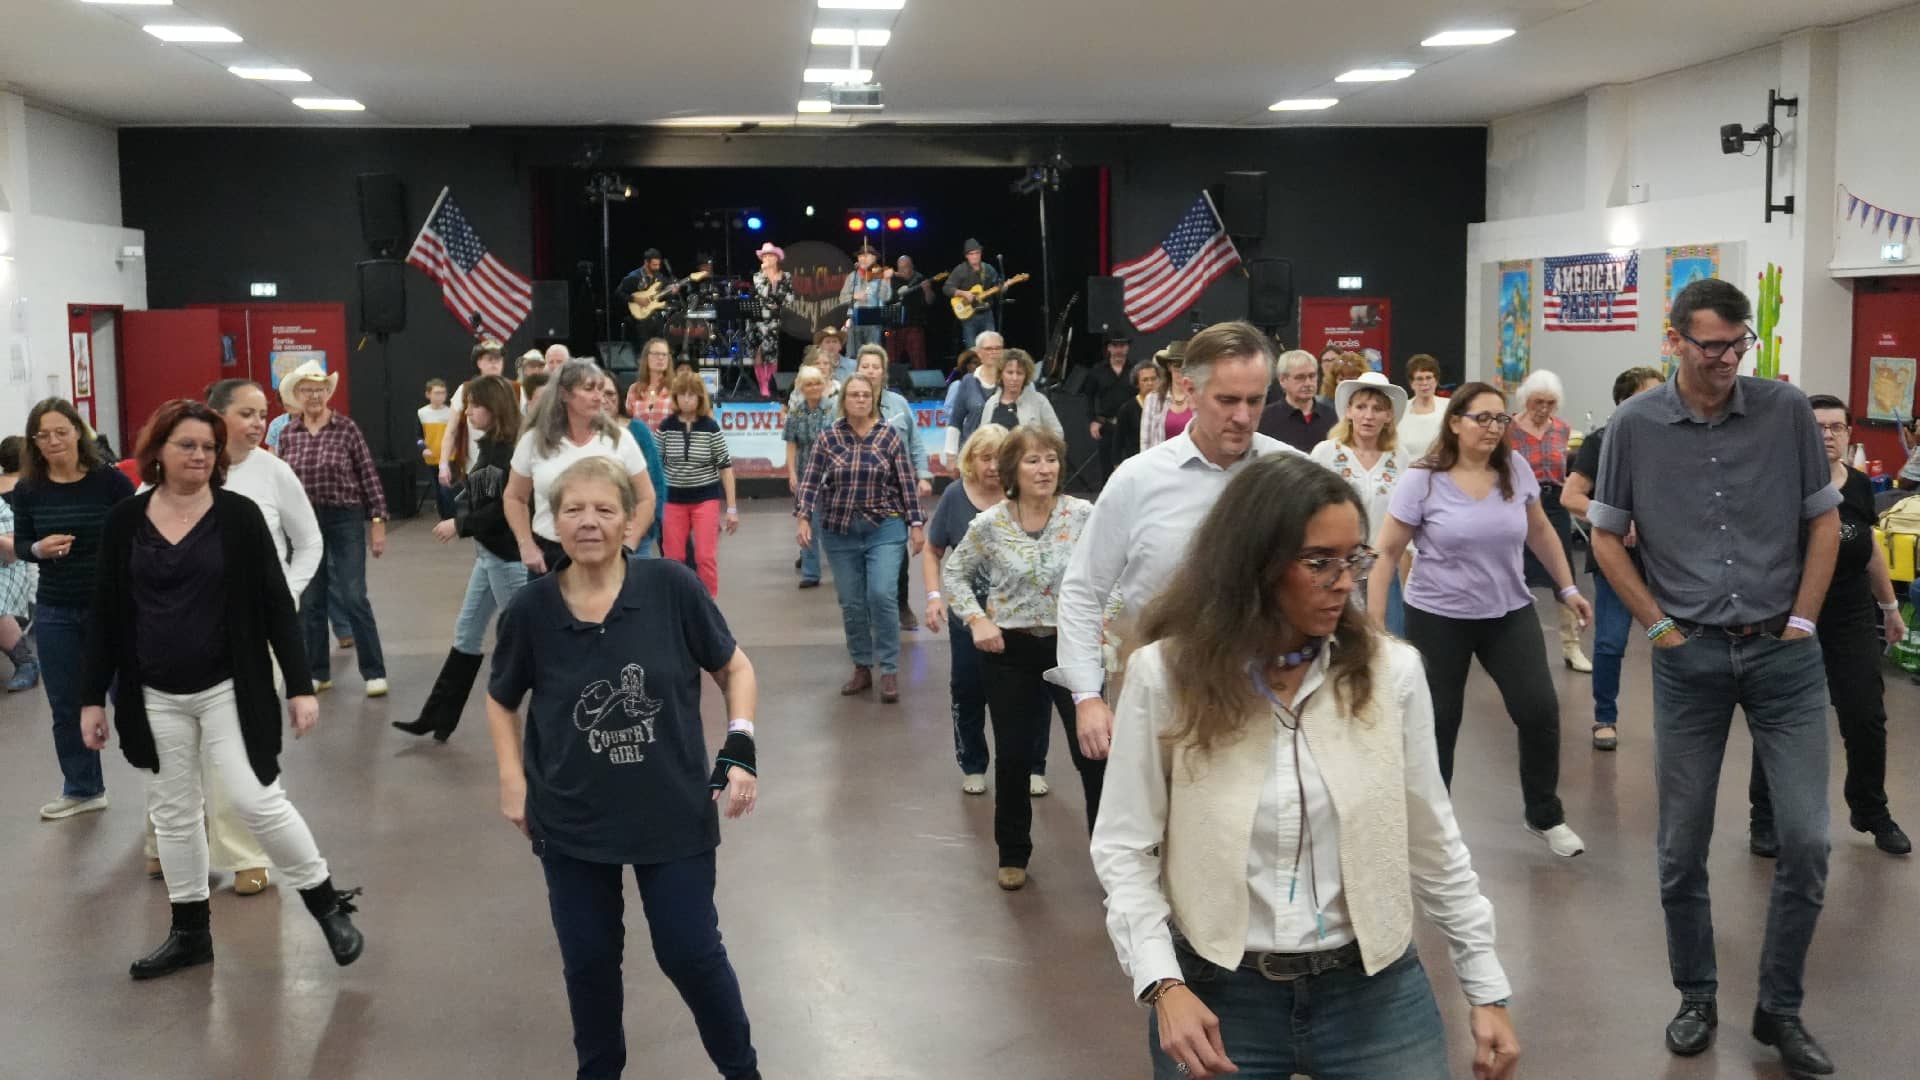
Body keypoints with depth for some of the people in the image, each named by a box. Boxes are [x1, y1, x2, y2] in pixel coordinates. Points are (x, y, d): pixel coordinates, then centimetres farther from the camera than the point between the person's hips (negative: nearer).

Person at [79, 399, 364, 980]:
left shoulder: (239, 516, -6)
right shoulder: (125, 521, 1)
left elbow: (276, 605, -5)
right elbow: (105, 614, 6)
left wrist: (300, 685, -9)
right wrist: (92, 697, 5)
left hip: (228, 689, -3)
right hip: (155, 697, 3)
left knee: (256, 800, -8)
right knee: (173, 812, 12)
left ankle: (329, 904, 10)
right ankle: (190, 932, 27)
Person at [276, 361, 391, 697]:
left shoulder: (347, 429, -5)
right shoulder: (288, 435, 4)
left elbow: (369, 477, -5)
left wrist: (378, 522, -8)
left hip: (345, 520, -3)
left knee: (353, 599, -5)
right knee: (310, 601, 9)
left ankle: (374, 672, 3)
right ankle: (316, 672, 20)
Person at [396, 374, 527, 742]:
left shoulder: (512, 451, -18)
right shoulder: (489, 446, 11)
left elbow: (506, 508, -22)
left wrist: (460, 525, -15)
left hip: (509, 556, -10)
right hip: (488, 553, 10)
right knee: (466, 634, 13)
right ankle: (437, 717, 20)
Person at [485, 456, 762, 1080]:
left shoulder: (673, 588, -14)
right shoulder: (531, 609, -9)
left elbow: (734, 668, 0)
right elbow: (501, 701, 9)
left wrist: (741, 747, -11)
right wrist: (512, 781, -1)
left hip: (673, 810, -1)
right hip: (571, 818, 2)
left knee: (690, 952, 7)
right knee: (589, 959, 13)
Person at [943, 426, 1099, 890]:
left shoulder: (1084, 515, -8)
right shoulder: (990, 524, -7)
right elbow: (953, 573, 6)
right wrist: (976, 620, -7)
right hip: (1011, 651, 0)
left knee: (1094, 752, 2)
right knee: (1014, 756, 10)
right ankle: (1013, 855, 28)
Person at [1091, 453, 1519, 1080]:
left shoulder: (1390, 670, -3)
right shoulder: (1165, 673, -9)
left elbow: (1432, 841, 5)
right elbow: (1125, 846, -5)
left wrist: (1486, 989, 6)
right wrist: (1163, 984, -17)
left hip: (1373, 987, 2)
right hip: (1218, 993, -1)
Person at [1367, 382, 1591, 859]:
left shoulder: (1516, 468, -2)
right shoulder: (1422, 480, -13)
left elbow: (1540, 532, 13)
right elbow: (1386, 552, -9)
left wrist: (1568, 589, 13)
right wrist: (1374, 623, -12)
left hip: (1510, 613, 3)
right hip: (1438, 618, -3)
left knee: (1540, 711, -3)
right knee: (1438, 723, 5)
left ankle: (1545, 816, 19)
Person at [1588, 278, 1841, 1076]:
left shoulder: (1786, 410, -3)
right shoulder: (1635, 426, -5)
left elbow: (1824, 520, 5)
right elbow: (1606, 536, 4)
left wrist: (1802, 620, 0)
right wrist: (1659, 626, -1)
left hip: (1785, 654, 0)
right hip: (1689, 658, 0)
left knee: (1806, 840, 0)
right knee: (1682, 846, 7)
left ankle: (1781, 1009, 18)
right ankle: (1696, 998, 26)